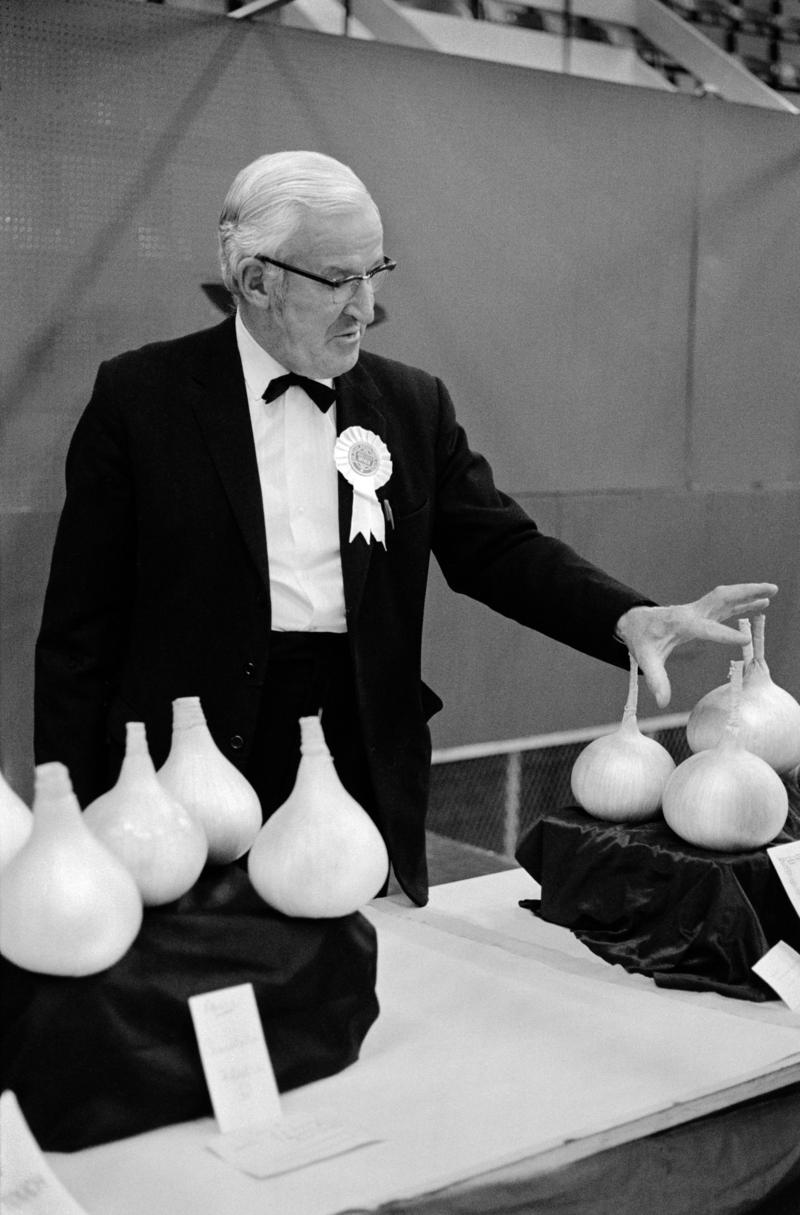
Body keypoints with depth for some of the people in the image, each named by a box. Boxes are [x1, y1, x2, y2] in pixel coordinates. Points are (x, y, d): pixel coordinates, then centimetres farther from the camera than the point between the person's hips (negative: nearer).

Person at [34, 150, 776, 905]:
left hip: (370, 780, 3)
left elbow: (497, 546, 2)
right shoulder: (141, 395, -2)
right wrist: (72, 824, -4)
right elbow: (82, 629, -2)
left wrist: (630, 617, -17)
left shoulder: (412, 405, 8)